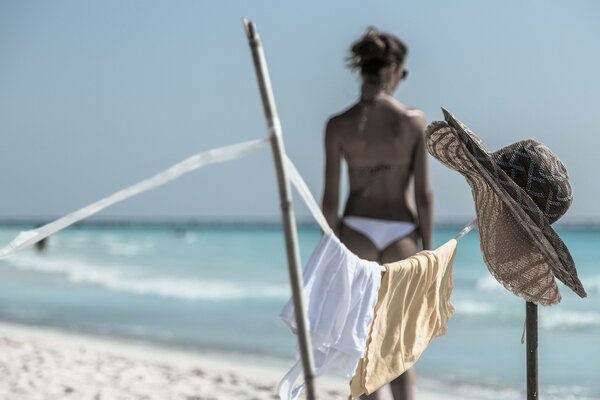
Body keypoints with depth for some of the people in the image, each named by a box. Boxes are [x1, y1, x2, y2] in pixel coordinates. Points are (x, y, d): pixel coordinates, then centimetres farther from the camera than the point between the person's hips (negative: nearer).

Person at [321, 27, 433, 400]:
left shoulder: (338, 125, -5)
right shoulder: (414, 120, -6)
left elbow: (330, 198, -3)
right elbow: (424, 194, -5)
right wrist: (427, 250, 4)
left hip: (356, 230, 0)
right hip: (402, 233, 0)